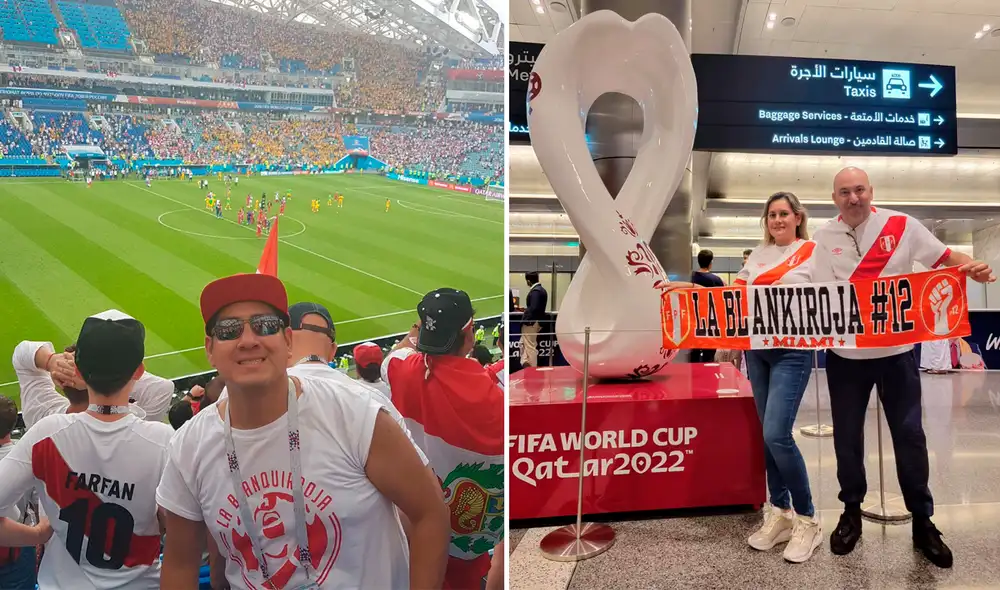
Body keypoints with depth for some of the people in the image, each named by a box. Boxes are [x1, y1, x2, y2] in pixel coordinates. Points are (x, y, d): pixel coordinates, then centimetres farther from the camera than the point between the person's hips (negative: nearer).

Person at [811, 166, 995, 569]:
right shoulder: (823, 237, -1)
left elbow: (944, 257, 0)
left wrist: (973, 267, -20)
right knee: (846, 435, 10)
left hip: (895, 349, 0)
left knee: (908, 433, 8)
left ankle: (922, 521, 25)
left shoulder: (902, 225, -3)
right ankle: (851, 511, 27)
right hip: (844, 353, 1)